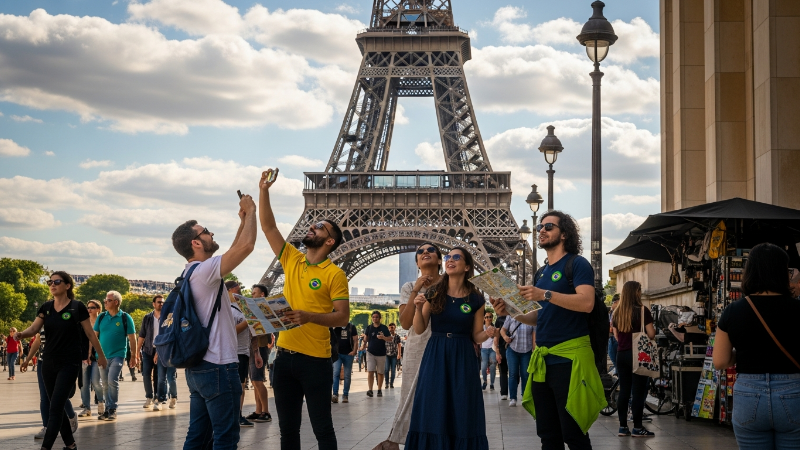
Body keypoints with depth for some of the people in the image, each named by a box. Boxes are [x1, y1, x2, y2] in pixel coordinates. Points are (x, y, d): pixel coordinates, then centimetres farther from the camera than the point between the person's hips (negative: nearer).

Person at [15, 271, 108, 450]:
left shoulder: (77, 307, -8)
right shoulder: (45, 308, 6)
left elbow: (90, 334, -1)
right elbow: (33, 329, -5)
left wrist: (101, 355, 7)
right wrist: (21, 334, -27)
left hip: (69, 363, -6)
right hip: (49, 362, 6)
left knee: (55, 407, -11)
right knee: (57, 406, 11)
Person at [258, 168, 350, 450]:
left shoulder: (335, 274, -7)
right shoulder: (292, 260, 9)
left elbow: (342, 317, -10)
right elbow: (268, 227, 8)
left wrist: (309, 316, -24)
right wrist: (264, 191, 0)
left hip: (316, 360, -6)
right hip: (285, 355, 6)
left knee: (322, 427, 1)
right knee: (288, 427, 11)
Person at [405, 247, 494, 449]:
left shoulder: (476, 299, 1)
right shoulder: (434, 293, 2)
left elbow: (476, 336, 5)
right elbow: (419, 329, 3)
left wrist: (488, 333, -16)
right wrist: (419, 308, -14)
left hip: (463, 358, 0)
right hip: (435, 356, 1)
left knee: (462, 414, 1)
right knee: (432, 413, 0)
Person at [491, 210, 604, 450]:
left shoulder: (577, 264, -5)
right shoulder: (542, 272, 19)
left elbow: (586, 302, -20)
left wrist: (545, 294, -25)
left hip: (570, 357, -8)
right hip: (542, 359, 8)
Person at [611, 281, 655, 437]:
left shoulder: (617, 312, 6)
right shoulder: (642, 310, -10)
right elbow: (651, 335, -11)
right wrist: (653, 328, 10)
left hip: (621, 354, 5)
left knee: (624, 390, 9)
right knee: (638, 390, 0)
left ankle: (623, 426, 11)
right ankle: (637, 427, 0)